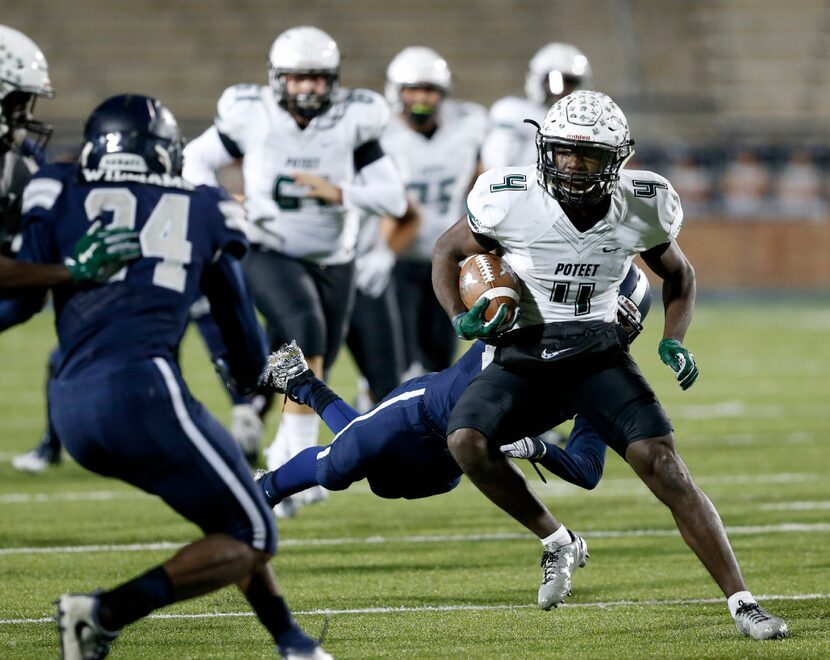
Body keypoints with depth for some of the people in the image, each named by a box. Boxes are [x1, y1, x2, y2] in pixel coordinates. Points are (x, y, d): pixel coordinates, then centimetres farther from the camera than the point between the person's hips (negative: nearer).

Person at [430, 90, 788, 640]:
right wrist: (460, 318, -15)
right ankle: (555, 540, -3)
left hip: (597, 352, 0)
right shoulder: (512, 201, -15)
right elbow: (447, 252, 3)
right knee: (466, 440, -27)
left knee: (663, 465, -17)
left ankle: (741, 600, -12)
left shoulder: (642, 207, -8)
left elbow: (679, 274, 12)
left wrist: (674, 342, -4)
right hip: (523, 354, 0)